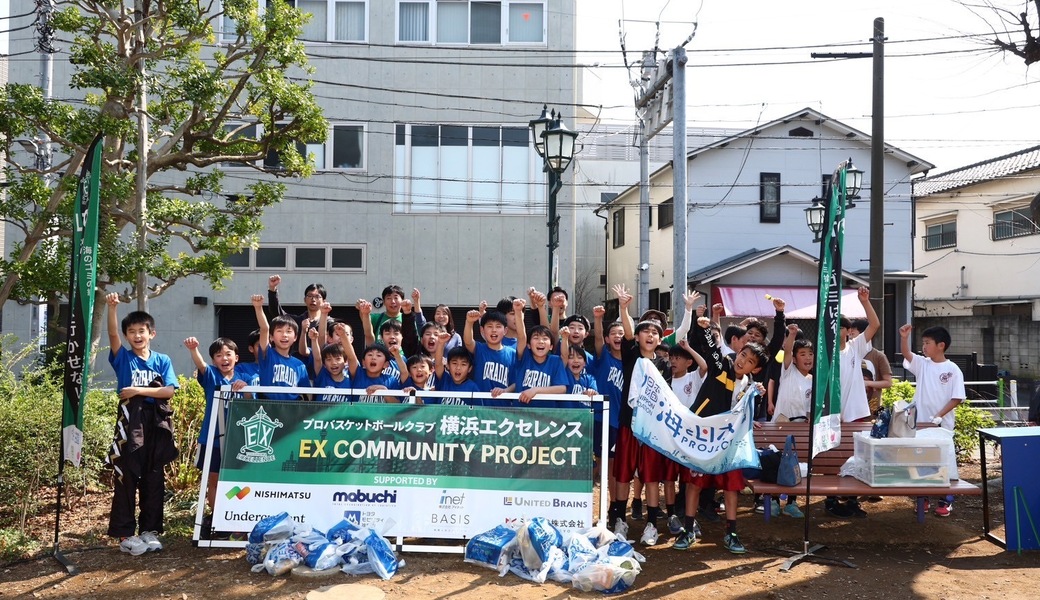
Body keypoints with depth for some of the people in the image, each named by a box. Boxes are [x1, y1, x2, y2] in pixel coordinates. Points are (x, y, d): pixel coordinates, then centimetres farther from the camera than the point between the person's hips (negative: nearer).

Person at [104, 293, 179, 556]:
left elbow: (169, 391, -4)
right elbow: (112, 335, -15)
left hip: (156, 425, 2)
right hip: (130, 424, -2)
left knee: (154, 480, 7)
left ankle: (150, 530, 17)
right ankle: (125, 533, 7)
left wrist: (138, 390, -12)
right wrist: (112, 308, -30)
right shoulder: (123, 358, 3)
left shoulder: (162, 360, 7)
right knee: (126, 479, 1)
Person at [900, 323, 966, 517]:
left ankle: (946, 501, 16)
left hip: (942, 425, -4)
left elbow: (957, 398, -10)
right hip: (920, 423, 4)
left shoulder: (953, 369, -7)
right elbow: (907, 355, -13)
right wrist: (904, 338, -29)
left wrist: (939, 416, -16)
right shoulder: (922, 364, 4)